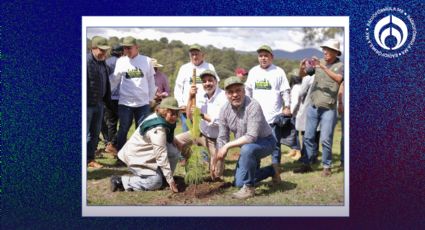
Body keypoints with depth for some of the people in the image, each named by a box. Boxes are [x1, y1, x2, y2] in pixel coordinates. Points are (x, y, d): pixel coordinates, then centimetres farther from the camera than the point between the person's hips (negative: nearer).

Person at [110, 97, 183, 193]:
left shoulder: (158, 117, -1)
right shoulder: (157, 129, -29)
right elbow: (161, 156, -28)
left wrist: (173, 140, 0)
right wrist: (170, 180, -25)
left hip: (144, 151, 9)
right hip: (135, 157, -9)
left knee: (174, 151, -6)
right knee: (156, 182, -18)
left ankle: (160, 175, 11)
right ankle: (120, 181, -11)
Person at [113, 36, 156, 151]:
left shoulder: (146, 61, 2)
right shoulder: (121, 61, 3)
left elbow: (151, 80, 8)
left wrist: (151, 98, 8)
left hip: (143, 102, 0)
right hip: (125, 102, 0)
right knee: (123, 130, 6)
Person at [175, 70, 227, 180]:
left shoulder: (223, 97, -19)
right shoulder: (200, 96, -1)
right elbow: (189, 116, -4)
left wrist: (202, 115, -29)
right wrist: (191, 98, -17)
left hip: (216, 139, -5)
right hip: (201, 132, 5)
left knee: (216, 176, -4)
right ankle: (187, 156, 21)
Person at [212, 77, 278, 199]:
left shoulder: (253, 106, -29)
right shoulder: (225, 110, -10)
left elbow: (251, 136, -36)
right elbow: (222, 137, -3)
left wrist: (228, 145, -30)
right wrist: (217, 160, -9)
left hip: (265, 142, -7)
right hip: (247, 146, 7)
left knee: (247, 149, -40)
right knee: (238, 183, 10)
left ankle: (249, 188, -21)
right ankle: (271, 171, 32)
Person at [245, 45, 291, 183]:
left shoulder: (279, 72, 0)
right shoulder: (253, 72, 11)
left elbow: (285, 91, 0)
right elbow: (248, 90, 17)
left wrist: (287, 107, -7)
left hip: (274, 115, -4)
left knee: (275, 144, 1)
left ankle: (276, 171, 5)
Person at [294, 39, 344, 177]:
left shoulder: (340, 66, -5)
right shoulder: (319, 62, 8)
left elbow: (338, 79, -25)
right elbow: (302, 75, 7)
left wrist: (323, 67, -33)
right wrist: (302, 68, -16)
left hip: (328, 109, -5)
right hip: (313, 107, 5)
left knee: (326, 139, -5)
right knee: (308, 137, 8)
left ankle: (327, 167, 8)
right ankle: (306, 164, 17)